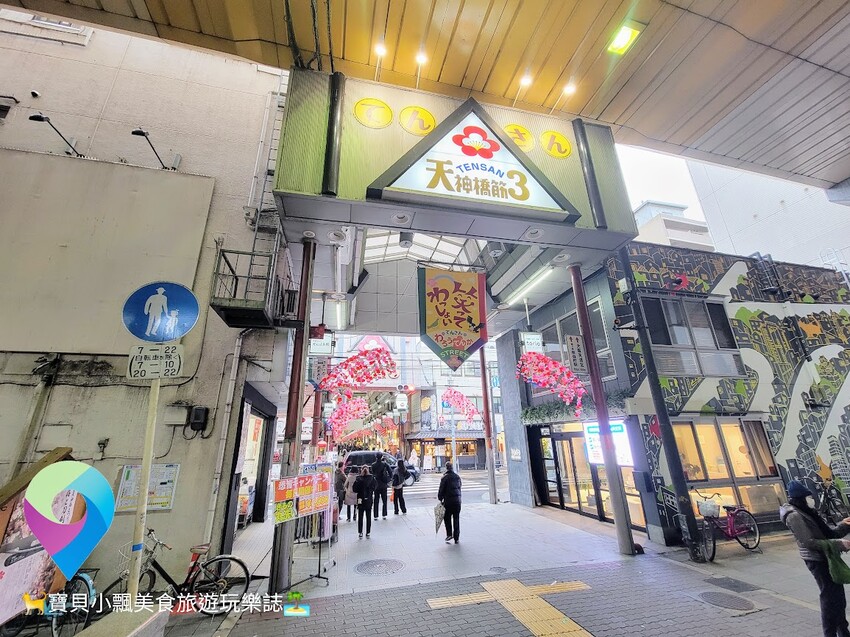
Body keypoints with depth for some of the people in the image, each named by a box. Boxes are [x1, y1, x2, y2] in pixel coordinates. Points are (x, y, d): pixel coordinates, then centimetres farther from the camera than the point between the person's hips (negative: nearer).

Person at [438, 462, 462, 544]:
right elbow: (459, 488, 12)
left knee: (447, 518, 13)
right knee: (456, 519, 11)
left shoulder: (445, 478, -10)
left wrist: (440, 499, 4)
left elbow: (441, 490, -8)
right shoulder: (458, 477, 6)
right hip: (457, 500, 4)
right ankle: (456, 538, 14)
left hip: (448, 501, -4)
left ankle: (449, 534, 5)